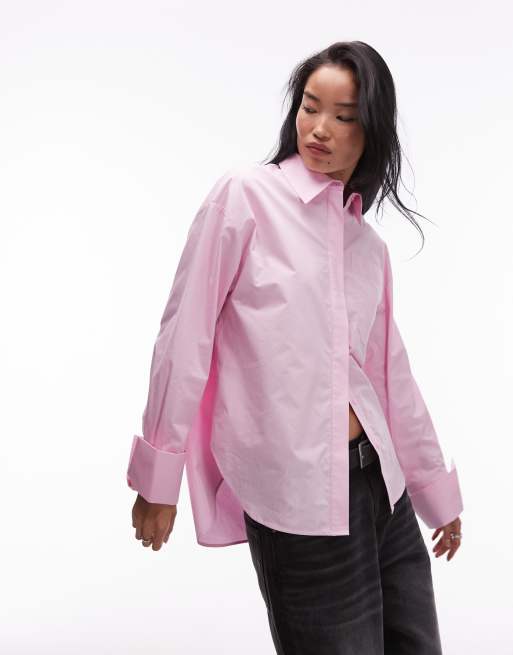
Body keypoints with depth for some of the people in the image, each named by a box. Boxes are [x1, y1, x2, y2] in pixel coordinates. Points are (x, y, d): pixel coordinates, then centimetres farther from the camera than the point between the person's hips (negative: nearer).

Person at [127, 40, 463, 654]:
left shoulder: (369, 245, 13)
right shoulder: (245, 195, -3)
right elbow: (185, 336, -5)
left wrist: (438, 493, 22)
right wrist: (159, 476, -6)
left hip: (379, 486, 6)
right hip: (296, 493, -6)